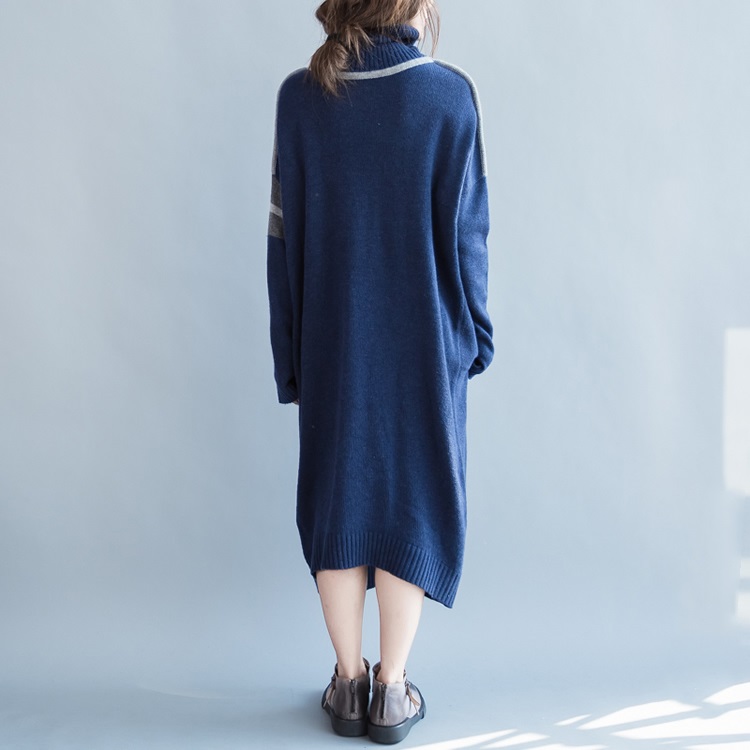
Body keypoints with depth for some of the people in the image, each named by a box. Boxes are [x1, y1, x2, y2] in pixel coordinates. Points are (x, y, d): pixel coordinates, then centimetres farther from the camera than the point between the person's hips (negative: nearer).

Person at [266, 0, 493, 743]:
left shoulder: (300, 95, -3)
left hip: (333, 346, 2)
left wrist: (289, 354, 5)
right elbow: (464, 234, -6)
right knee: (415, 501, 11)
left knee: (337, 498, 13)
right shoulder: (451, 94, -7)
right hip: (424, 347, -1)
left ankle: (348, 684, 23)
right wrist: (474, 337, 6)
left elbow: (285, 236, -3)